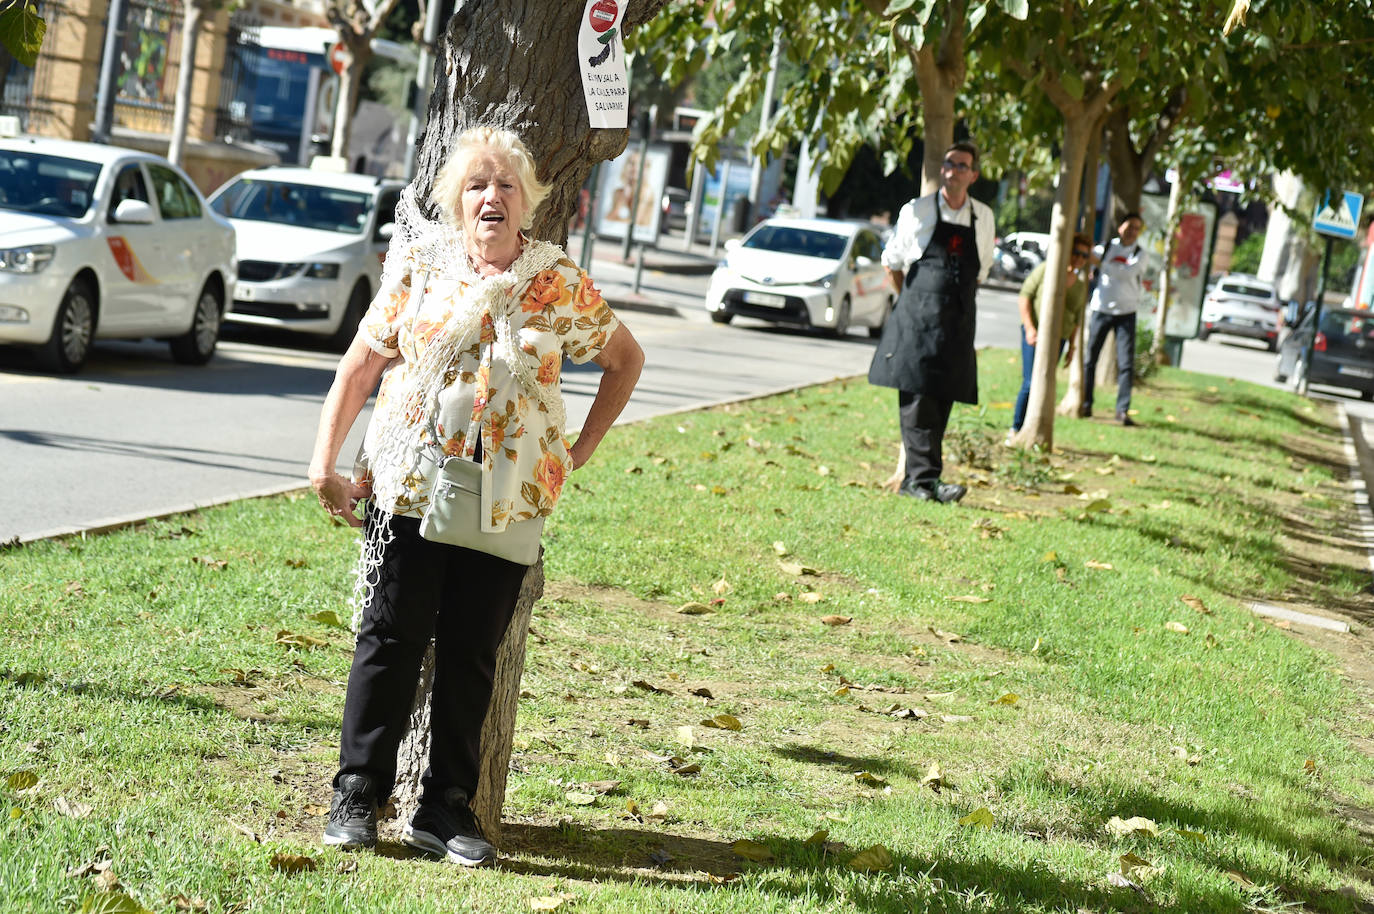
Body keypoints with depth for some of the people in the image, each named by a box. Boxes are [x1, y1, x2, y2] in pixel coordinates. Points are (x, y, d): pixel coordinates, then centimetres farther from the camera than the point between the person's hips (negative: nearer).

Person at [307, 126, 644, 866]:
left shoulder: (561, 284, 3)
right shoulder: (420, 265, 2)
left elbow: (625, 360, 17)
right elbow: (361, 365, 6)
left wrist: (581, 450, 10)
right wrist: (326, 460, 0)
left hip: (507, 498, 1)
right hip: (409, 485, 0)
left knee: (471, 654, 4)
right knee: (391, 639, 1)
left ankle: (446, 809, 14)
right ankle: (356, 796, 11)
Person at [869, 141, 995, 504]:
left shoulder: (984, 218, 10)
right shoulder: (917, 211, 2)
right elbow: (891, 261, 11)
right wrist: (911, 302, 9)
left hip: (958, 322, 3)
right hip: (917, 319, -3)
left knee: (941, 398, 0)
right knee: (917, 396, -11)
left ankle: (914, 480, 4)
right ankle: (925, 477, -15)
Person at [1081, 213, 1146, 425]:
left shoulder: (1139, 254, 0)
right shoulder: (1107, 247, 6)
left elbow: (1126, 273, -18)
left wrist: (1099, 263, -22)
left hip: (1126, 312, -2)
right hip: (1101, 309, 2)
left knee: (1126, 363, -9)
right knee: (1090, 359, 3)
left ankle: (1123, 409, -8)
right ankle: (1086, 405, 14)